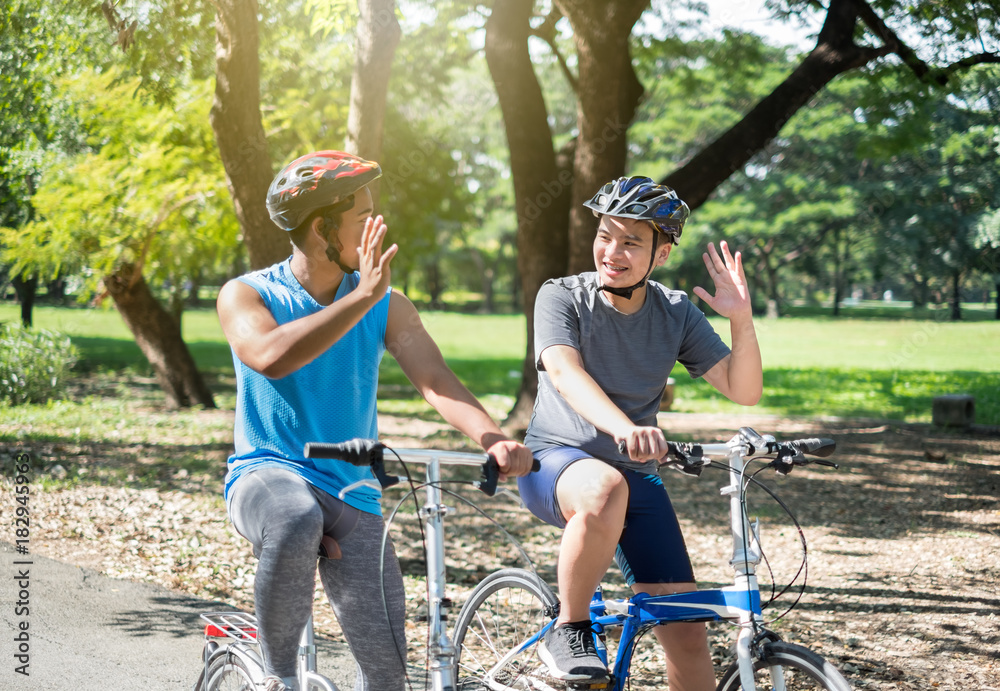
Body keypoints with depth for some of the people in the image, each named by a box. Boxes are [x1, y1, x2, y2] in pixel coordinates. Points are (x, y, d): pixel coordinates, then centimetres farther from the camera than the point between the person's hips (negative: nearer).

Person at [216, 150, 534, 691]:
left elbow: (434, 379, -10)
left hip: (352, 497, 3)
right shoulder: (245, 295, -4)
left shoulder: (388, 307, 5)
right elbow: (270, 357, -26)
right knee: (296, 524, -40)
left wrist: (494, 439, -29)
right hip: (267, 474, -3)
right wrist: (361, 297, -28)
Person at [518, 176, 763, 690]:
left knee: (687, 634, -7)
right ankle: (568, 631, -20)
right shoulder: (562, 298, -10)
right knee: (605, 489, -41)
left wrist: (741, 320, -25)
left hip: (635, 475, 4)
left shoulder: (677, 313, 0)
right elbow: (564, 371, -29)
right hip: (556, 462, -4)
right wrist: (625, 429, -48)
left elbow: (743, 390, -7)